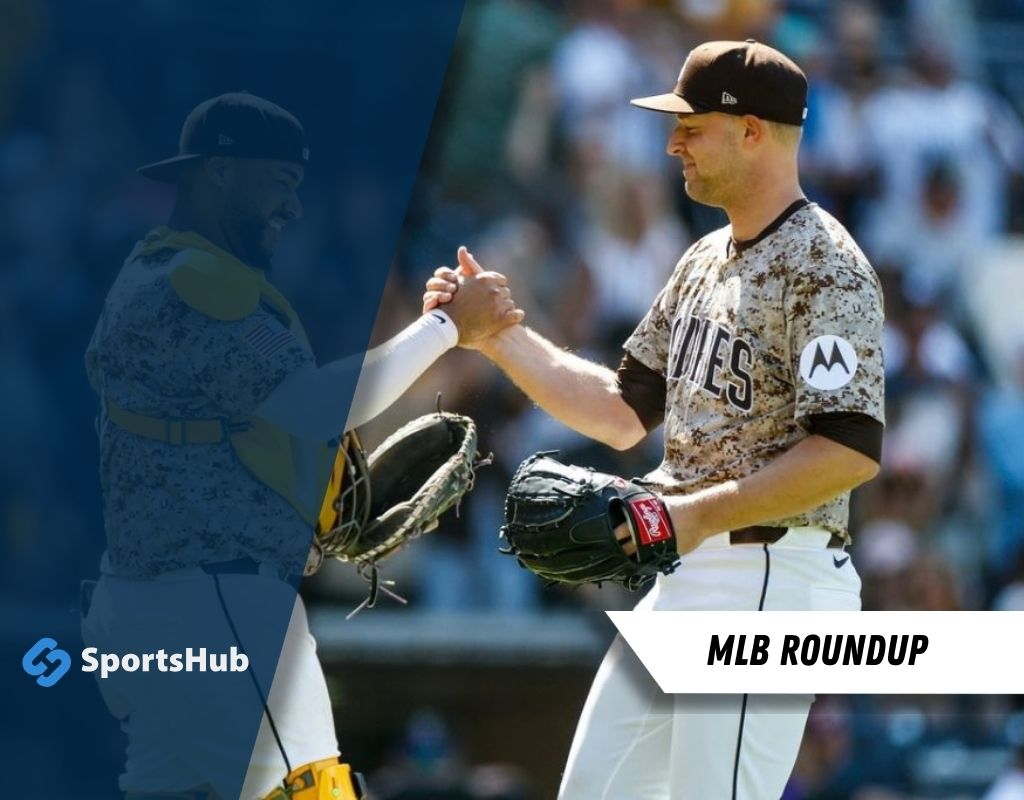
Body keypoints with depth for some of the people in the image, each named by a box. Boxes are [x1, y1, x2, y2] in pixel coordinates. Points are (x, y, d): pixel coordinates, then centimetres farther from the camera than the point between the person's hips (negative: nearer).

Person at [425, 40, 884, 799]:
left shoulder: (824, 267, -14)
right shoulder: (705, 261, 15)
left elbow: (852, 450, -22)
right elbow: (625, 411, 19)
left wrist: (704, 515, -24)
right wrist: (497, 334, 11)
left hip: (770, 582, -10)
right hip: (684, 579, 10)